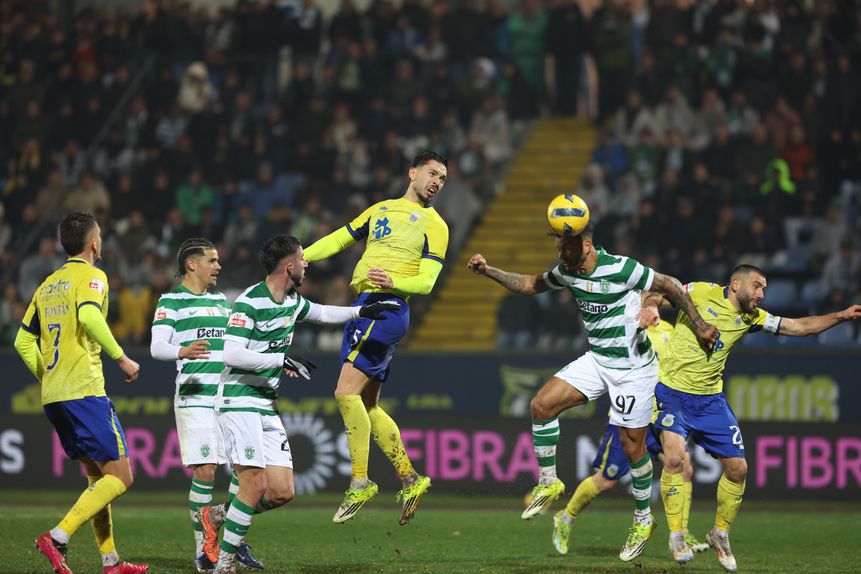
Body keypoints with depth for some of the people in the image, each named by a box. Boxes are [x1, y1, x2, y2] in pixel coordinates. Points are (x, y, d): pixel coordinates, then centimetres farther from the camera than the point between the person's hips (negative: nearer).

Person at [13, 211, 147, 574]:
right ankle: (58, 538, -20)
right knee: (119, 476, -6)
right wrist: (121, 358, -18)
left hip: (53, 398, 8)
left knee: (97, 477, 15)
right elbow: (89, 316, -25)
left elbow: (23, 341, 18)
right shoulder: (91, 276, -4)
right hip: (85, 392, -8)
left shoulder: (48, 285, 18)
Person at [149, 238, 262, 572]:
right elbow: (157, 346, -10)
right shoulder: (171, 301, 1)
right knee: (204, 472, -10)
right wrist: (182, 351, -30)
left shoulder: (221, 301, 22)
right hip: (195, 398, -6)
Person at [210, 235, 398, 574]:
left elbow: (322, 313, 33)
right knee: (255, 485, -17)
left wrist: (363, 311, 25)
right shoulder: (249, 302, -15)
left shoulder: (292, 302, 10)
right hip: (238, 402, -8)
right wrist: (281, 360, -23)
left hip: (267, 406, 8)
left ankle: (221, 517, 21)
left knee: (282, 493, 0)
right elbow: (231, 354, -23)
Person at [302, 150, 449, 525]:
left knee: (347, 393, -16)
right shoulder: (382, 210, 20)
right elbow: (340, 239, 24)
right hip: (363, 307, 8)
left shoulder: (434, 225, 1)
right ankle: (410, 480, 13)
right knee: (367, 406, 7)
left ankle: (360, 482, -13)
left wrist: (393, 282, -25)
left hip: (387, 308, -8)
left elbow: (426, 282, -6)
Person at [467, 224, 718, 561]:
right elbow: (532, 285, 17)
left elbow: (669, 285, -14)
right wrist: (488, 271, 8)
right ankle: (548, 484, 6)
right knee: (541, 405, -9)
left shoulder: (621, 269, -23)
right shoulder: (566, 271, -1)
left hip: (633, 367, -7)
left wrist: (699, 326, -11)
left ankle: (643, 520, 18)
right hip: (597, 360, 7)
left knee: (632, 445, -2)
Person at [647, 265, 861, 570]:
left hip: (710, 399, 5)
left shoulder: (752, 317, 4)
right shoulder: (701, 293, -10)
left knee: (737, 467, 2)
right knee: (675, 458, -24)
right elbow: (661, 294, 1)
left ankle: (720, 534, 24)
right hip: (673, 391, -5)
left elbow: (798, 326, 8)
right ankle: (677, 536, -10)